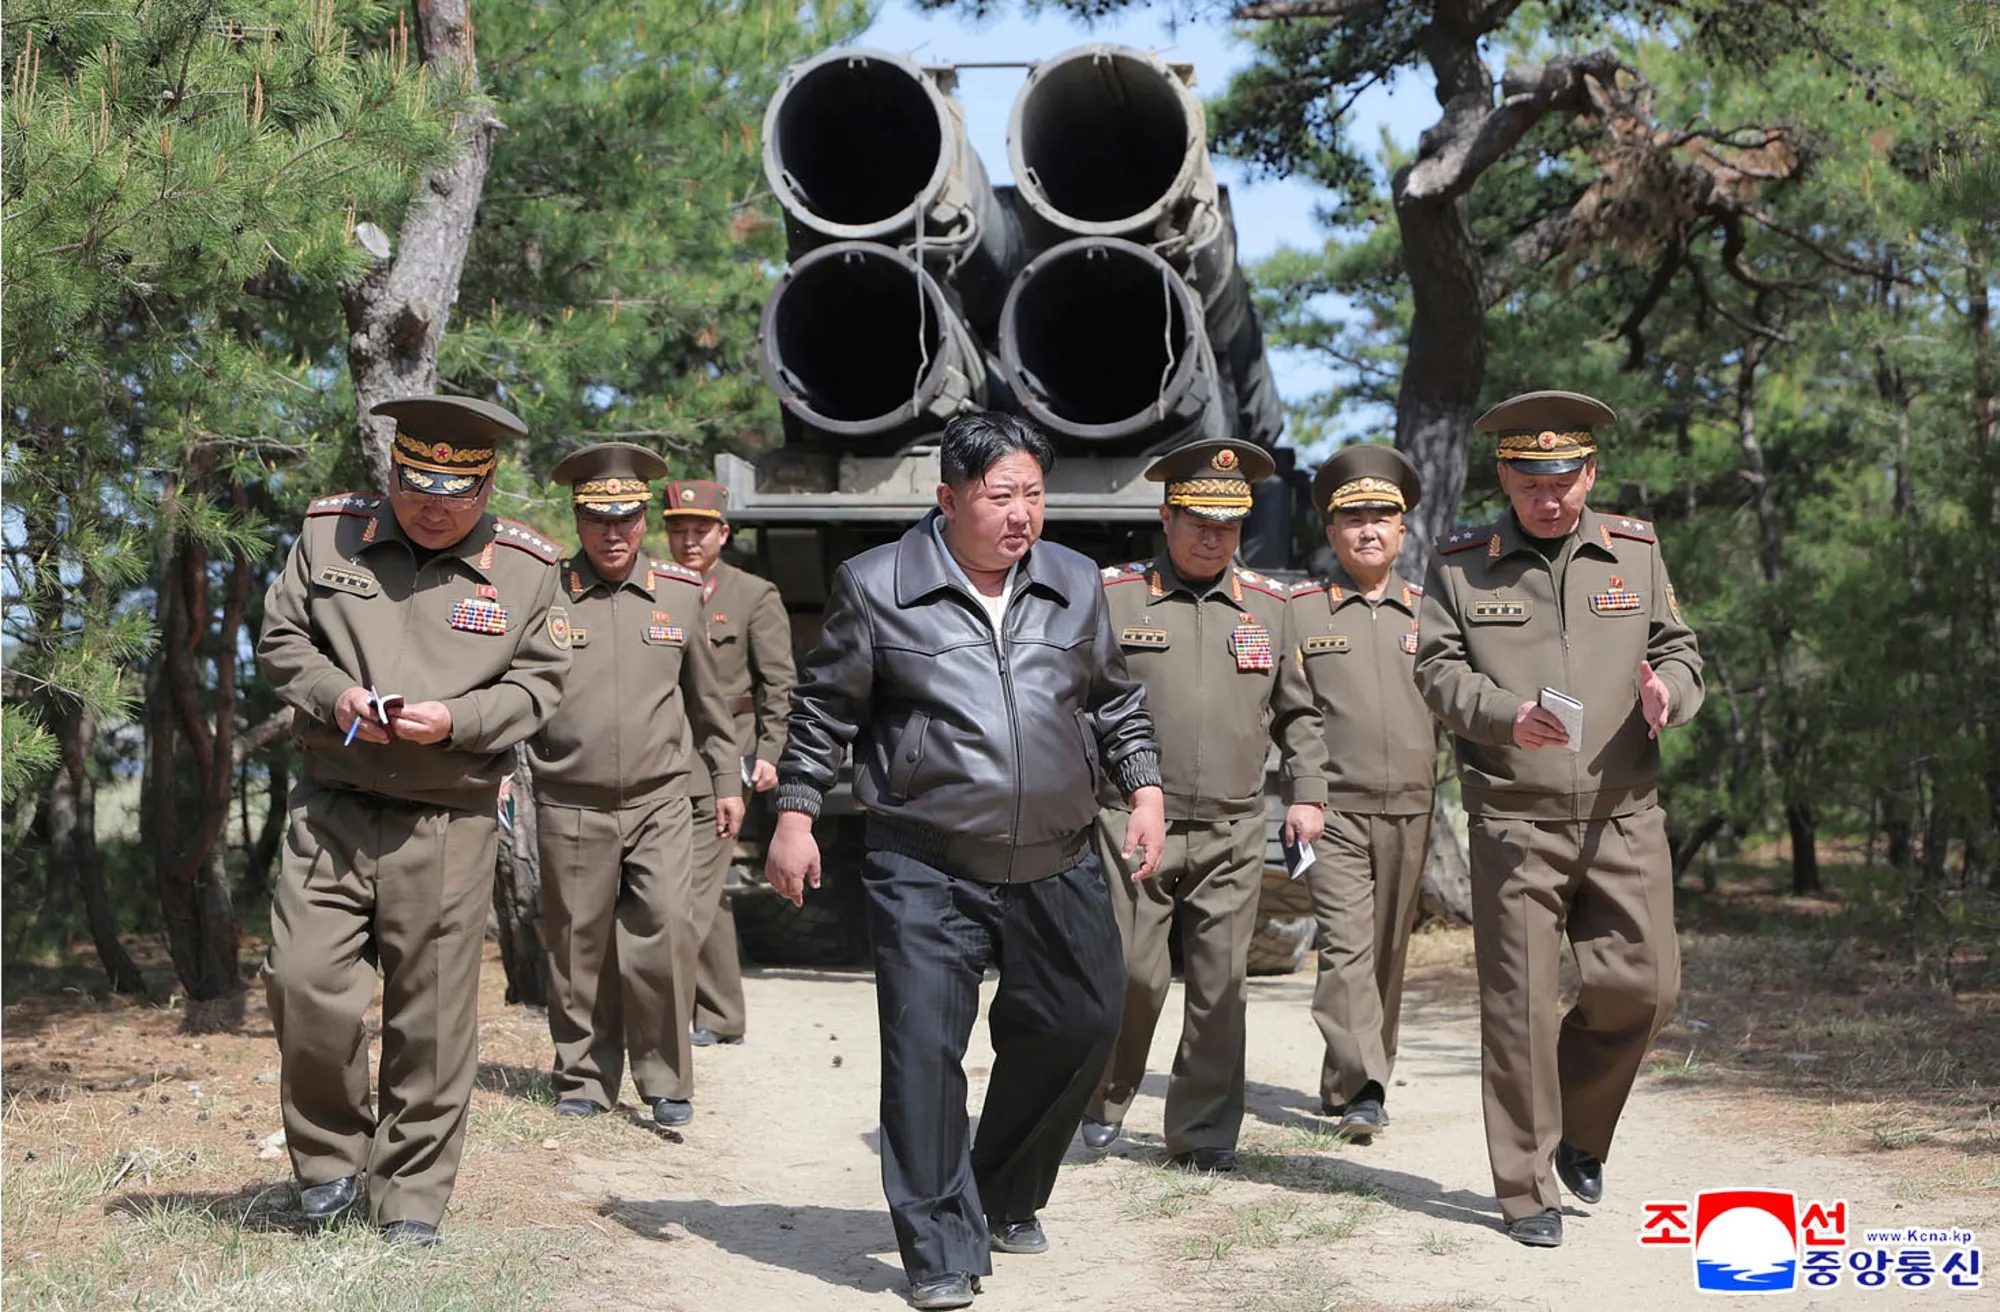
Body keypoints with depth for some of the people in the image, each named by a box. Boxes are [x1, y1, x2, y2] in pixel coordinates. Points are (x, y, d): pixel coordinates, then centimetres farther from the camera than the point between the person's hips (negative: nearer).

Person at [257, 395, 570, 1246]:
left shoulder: (525, 567, 3)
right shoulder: (329, 534, 6)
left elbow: (537, 684, 3)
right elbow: (280, 640, 10)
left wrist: (456, 719, -14)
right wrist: (333, 697, -10)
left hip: (450, 825, -1)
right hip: (332, 808, 1)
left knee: (432, 1014, 3)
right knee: (305, 984, -7)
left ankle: (411, 1197, 17)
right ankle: (329, 1155, 18)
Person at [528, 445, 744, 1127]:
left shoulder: (679, 592, 7)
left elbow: (705, 695, 17)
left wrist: (726, 779, 18)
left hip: (661, 801, 1)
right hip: (570, 807, -1)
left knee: (666, 932, -11)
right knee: (578, 947, 5)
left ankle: (666, 1081, 2)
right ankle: (584, 1078, 21)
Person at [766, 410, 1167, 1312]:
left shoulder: (1074, 584, 8)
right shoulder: (877, 586, -3)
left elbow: (1115, 700, 18)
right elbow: (824, 709, 3)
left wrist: (1144, 787, 8)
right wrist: (795, 813, -1)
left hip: (1056, 866, 4)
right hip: (926, 871, -4)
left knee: (1080, 1025, 11)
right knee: (925, 1048, -9)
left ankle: (1007, 1197, 34)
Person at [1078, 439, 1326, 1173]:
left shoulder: (1268, 606, 11)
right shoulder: (1112, 596, 1)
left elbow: (1296, 713, 19)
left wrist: (1306, 793, 8)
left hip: (1233, 833, 3)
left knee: (1220, 983, 3)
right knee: (1133, 974, -5)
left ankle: (1202, 1132, 15)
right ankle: (1104, 1099, 20)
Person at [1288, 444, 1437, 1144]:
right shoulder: (1298, 609, 3)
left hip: (1409, 811, 3)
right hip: (1333, 810, -3)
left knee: (1388, 953, 9)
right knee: (1345, 946, -13)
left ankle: (1349, 1082, 23)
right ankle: (1361, 1091, -16)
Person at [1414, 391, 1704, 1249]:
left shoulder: (1636, 552, 11)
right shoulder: (1459, 564, 4)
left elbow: (1678, 649, 12)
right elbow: (1437, 671, 0)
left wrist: (1667, 689, -11)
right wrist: (1506, 715, -18)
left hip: (1624, 813, 3)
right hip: (1514, 818, -2)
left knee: (1643, 985, 0)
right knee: (1519, 1003, -1)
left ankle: (1577, 1127, 28)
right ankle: (1527, 1191, 10)